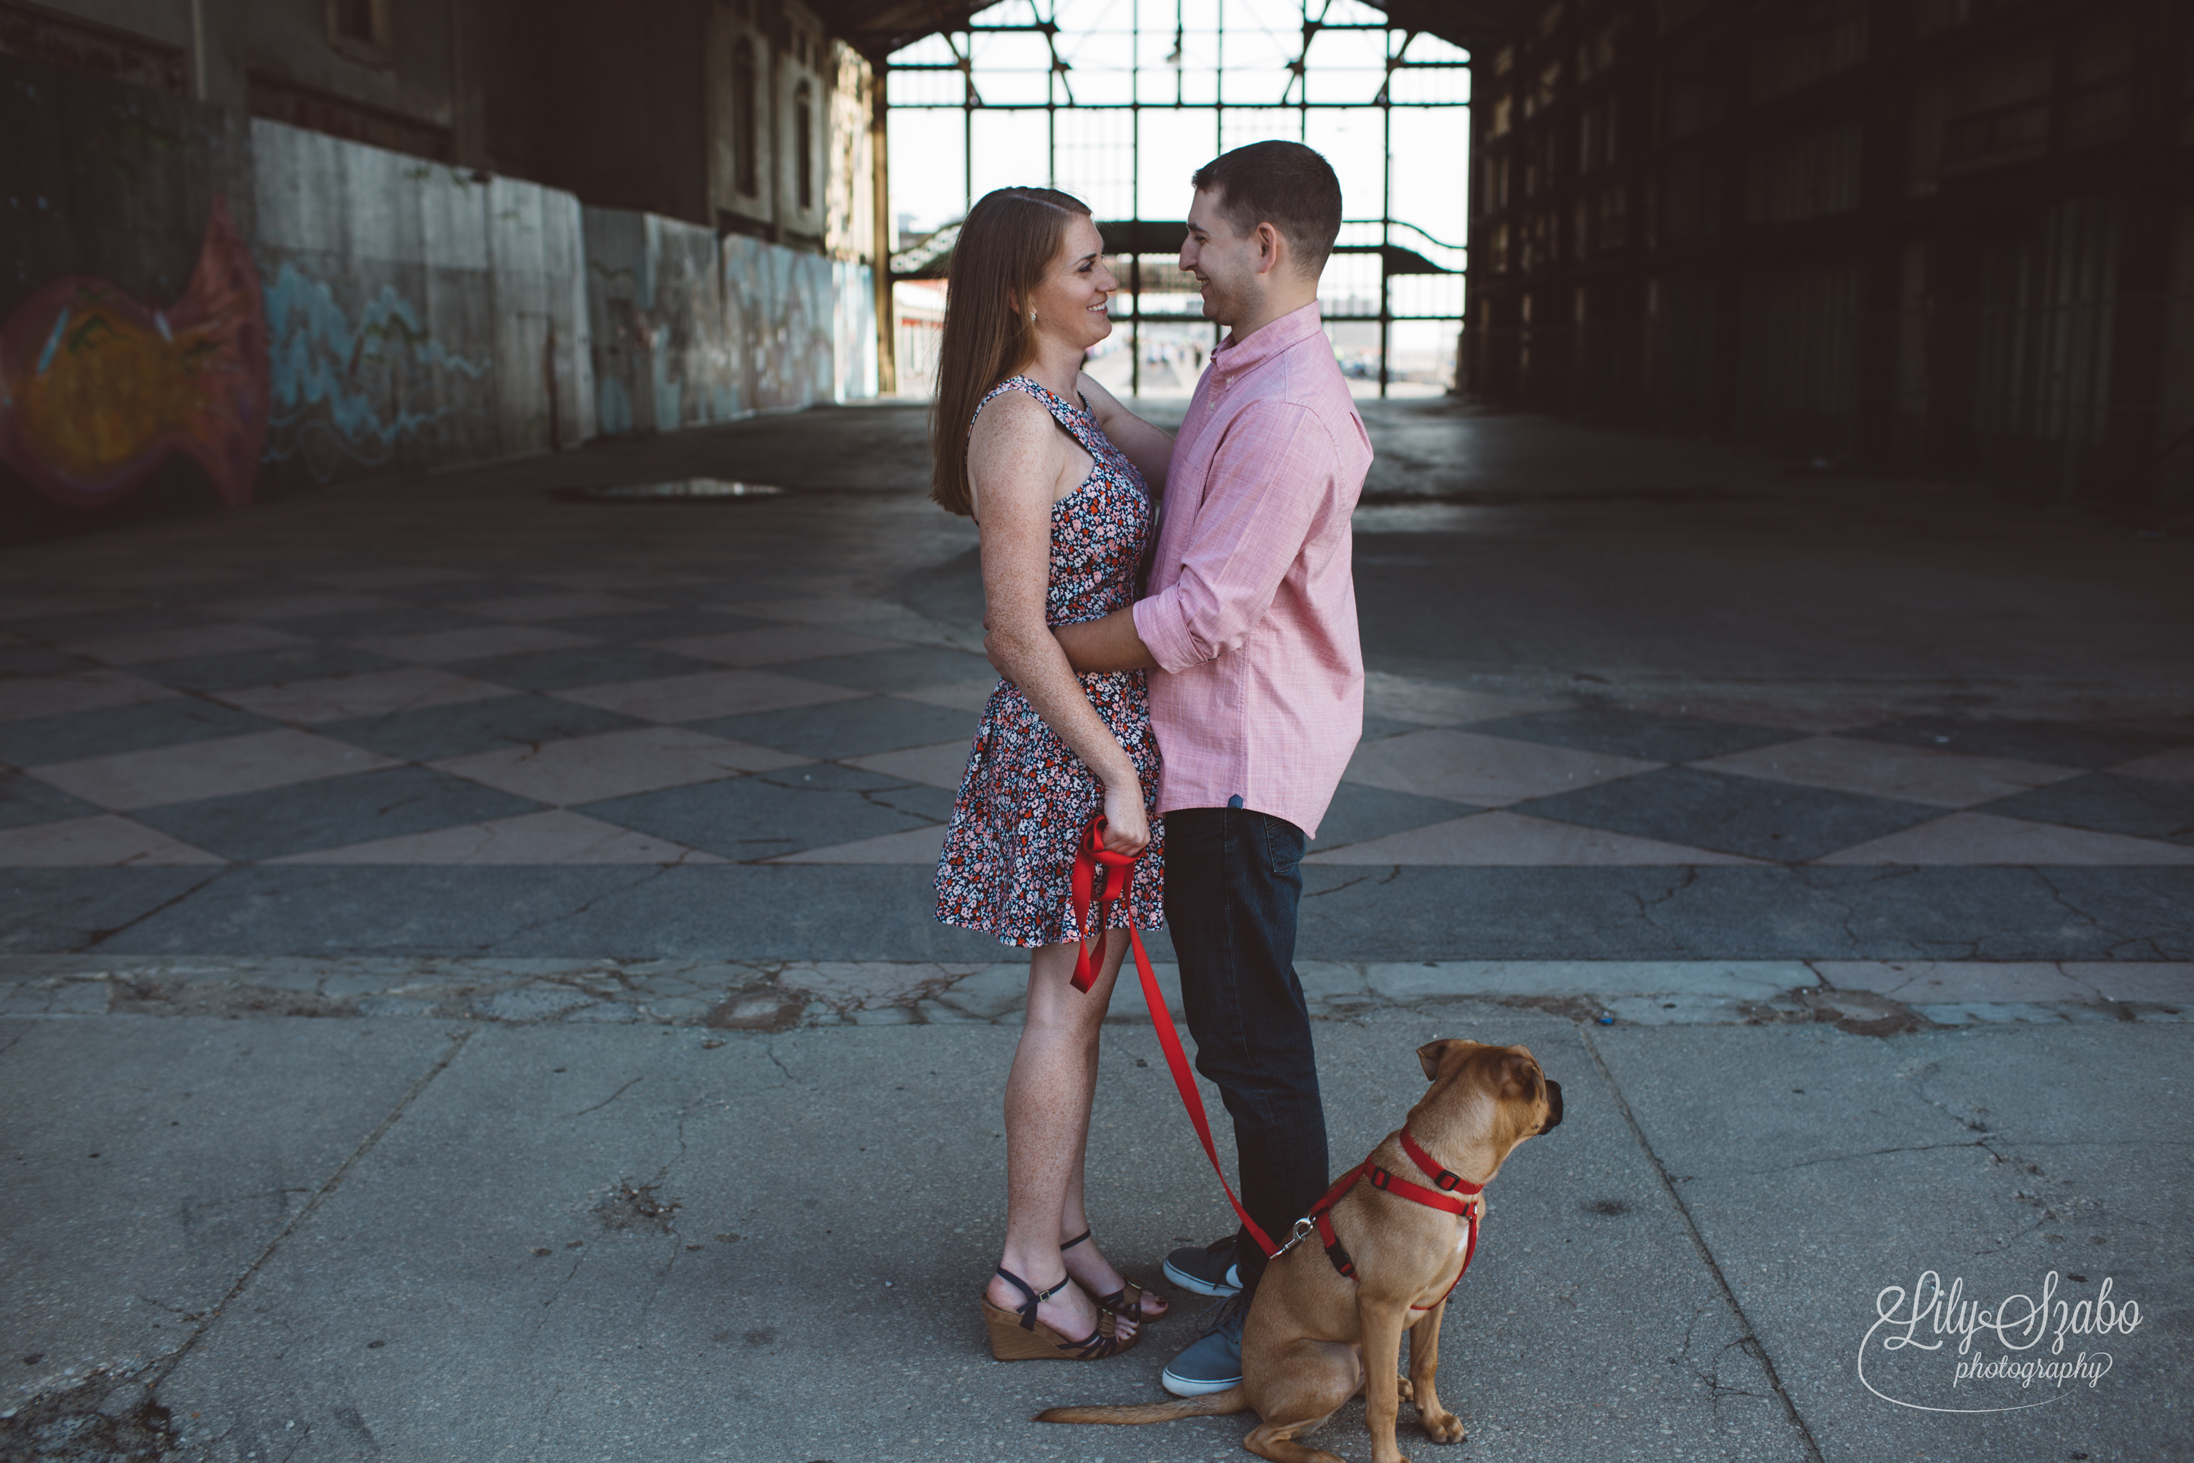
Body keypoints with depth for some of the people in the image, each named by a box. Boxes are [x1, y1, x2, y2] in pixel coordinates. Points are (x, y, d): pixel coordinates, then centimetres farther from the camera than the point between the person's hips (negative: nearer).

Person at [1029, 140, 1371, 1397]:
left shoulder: (1287, 410, -22)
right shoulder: (1246, 375, 13)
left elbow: (1204, 614, -24)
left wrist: (1042, 646, -13)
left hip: (1247, 760, -11)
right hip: (1219, 744, 11)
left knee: (1252, 1033, -1)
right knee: (1239, 1018, 20)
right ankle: (1272, 1244, 36)